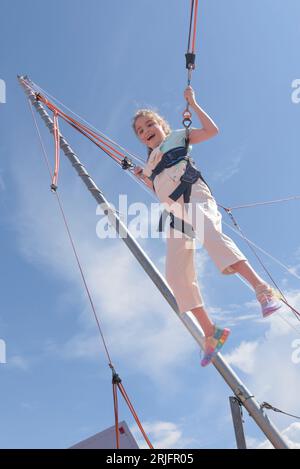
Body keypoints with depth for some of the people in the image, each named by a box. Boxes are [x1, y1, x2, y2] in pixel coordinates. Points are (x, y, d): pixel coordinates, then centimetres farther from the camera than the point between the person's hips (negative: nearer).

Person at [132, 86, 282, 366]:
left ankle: (260, 287, -50)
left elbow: (211, 130, 6)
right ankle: (210, 331, -8)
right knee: (176, 274, -10)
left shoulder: (177, 137, 19)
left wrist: (192, 103, 9)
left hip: (193, 196, -6)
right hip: (174, 213, 6)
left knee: (209, 233, -40)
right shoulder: (150, 162, 33)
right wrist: (143, 178, 30)